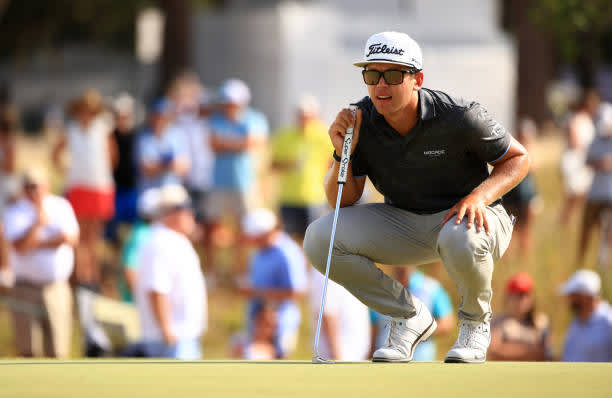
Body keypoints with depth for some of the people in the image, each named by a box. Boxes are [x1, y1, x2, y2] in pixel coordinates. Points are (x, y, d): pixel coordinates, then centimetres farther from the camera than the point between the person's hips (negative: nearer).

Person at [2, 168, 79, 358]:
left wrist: (36, 243, -11)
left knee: (58, 351, -2)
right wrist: (38, 224, -26)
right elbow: (19, 246, -14)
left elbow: (72, 238, -6)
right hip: (27, 288, -1)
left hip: (57, 289, 1)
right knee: (28, 349, -2)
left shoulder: (61, 206, 8)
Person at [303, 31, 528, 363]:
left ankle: (475, 321, -6)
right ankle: (409, 317, 1)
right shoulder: (359, 121, -12)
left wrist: (480, 195, -25)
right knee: (319, 238, -18)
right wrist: (343, 154, -26)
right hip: (403, 222, 4)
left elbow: (518, 159, -7)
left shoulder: (458, 118, -22)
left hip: (465, 215, -4)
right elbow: (342, 202, -7)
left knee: (460, 240, -42)